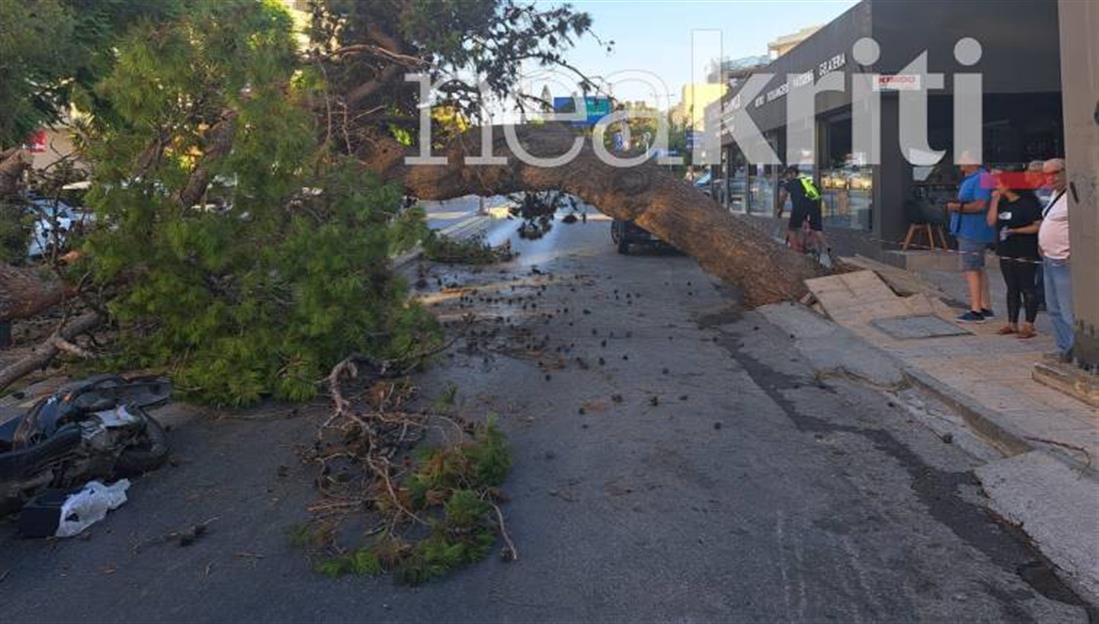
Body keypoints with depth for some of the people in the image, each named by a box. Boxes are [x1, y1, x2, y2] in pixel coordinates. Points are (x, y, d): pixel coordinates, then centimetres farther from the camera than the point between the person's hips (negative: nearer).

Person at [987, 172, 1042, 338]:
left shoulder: (1028, 202, -11)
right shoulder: (1002, 203, 11)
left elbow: (1038, 226, -14)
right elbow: (991, 222, 2)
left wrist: (1015, 231, -20)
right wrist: (995, 201, -2)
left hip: (1025, 253, -7)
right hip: (1006, 252, 8)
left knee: (1027, 289, -2)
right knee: (1012, 289, 13)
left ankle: (1029, 325, 3)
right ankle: (1012, 323, 20)